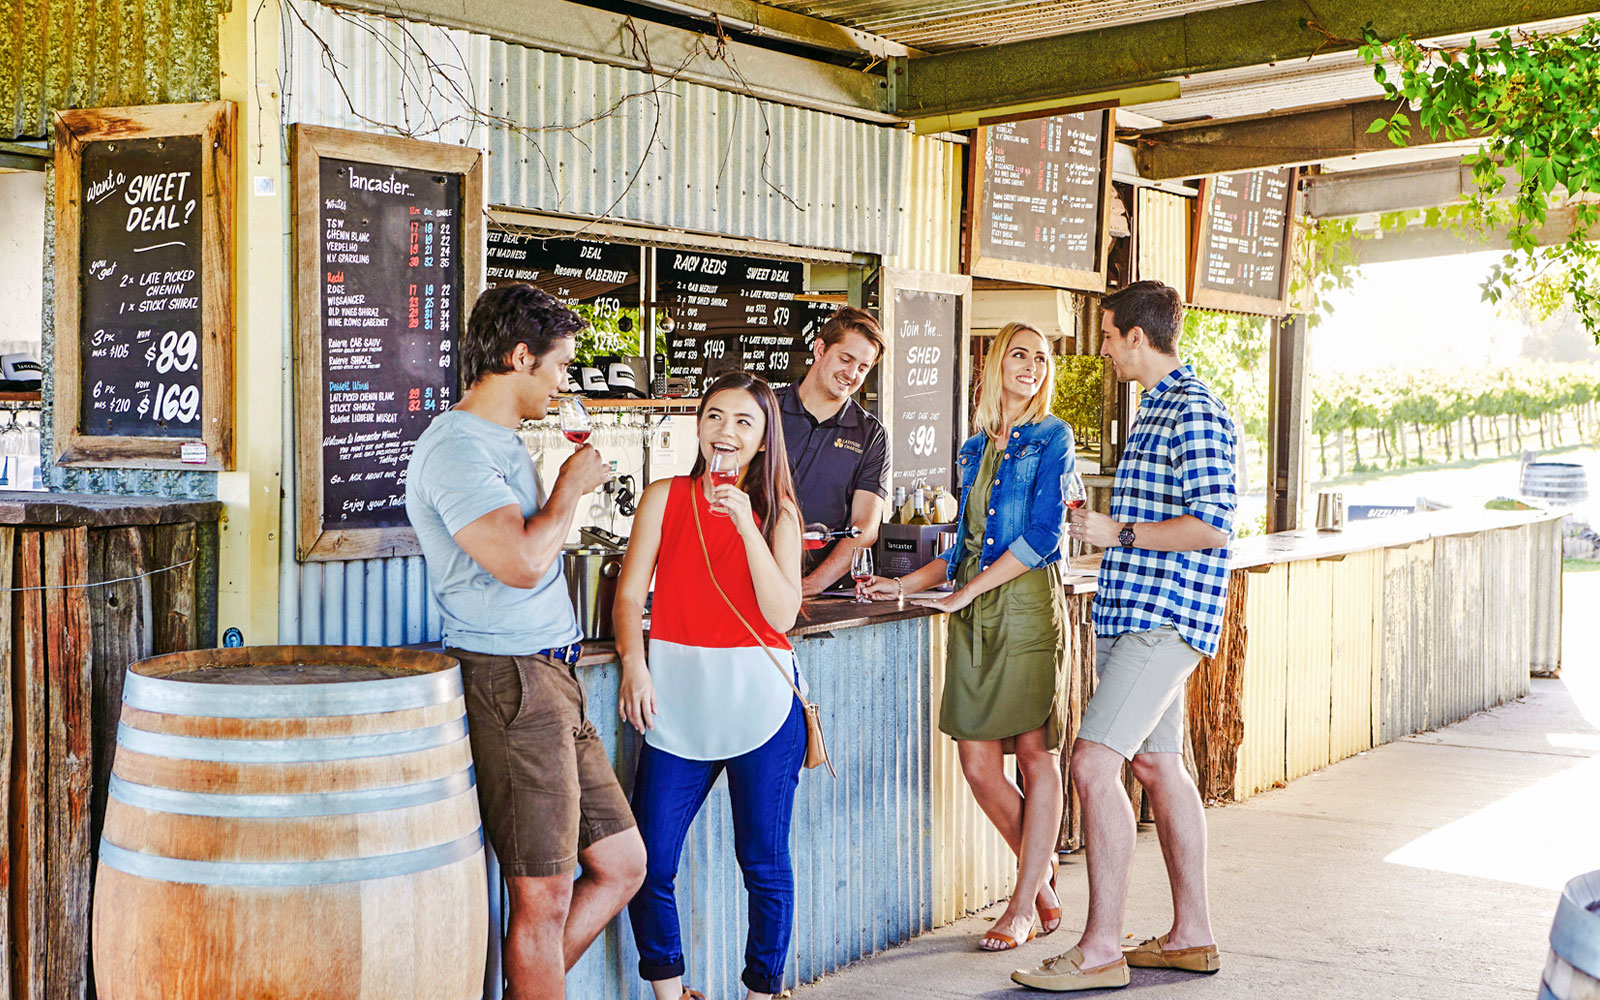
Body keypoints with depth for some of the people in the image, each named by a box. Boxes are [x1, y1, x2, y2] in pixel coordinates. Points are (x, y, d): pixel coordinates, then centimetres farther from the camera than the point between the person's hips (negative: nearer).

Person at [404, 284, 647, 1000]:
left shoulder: (502, 441, 20)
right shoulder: (455, 445, -13)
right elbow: (523, 561, -24)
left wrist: (572, 487, 22)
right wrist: (571, 486, -10)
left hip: (552, 681, 10)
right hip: (508, 680, -10)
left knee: (622, 865, 13)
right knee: (544, 897, -4)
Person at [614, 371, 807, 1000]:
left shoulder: (778, 511, 5)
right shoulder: (665, 498, 6)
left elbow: (781, 614, -6)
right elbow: (629, 594, 4)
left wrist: (746, 525, -13)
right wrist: (633, 661, -12)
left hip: (760, 700, 0)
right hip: (676, 696, 1)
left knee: (765, 864, 6)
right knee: (648, 864, -2)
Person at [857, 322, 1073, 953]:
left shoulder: (1050, 437, 1)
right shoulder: (973, 451, 18)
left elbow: (1043, 534, -9)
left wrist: (965, 592, -10)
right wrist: (904, 586, 14)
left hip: (1027, 603, -5)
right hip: (973, 615, 5)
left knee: (1034, 753, 0)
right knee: (978, 764, 1)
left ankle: (1025, 904, 9)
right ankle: (1042, 873, 23)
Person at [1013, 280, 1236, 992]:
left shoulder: (1194, 412, -13)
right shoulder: (1156, 410, 19)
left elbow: (1212, 527, -21)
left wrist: (1119, 532, -16)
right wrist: (1099, 522, 18)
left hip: (1164, 618, -10)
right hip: (1131, 613, 11)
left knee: (1094, 764, -16)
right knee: (1158, 767, 13)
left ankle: (1100, 950, -10)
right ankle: (1192, 934, 22)